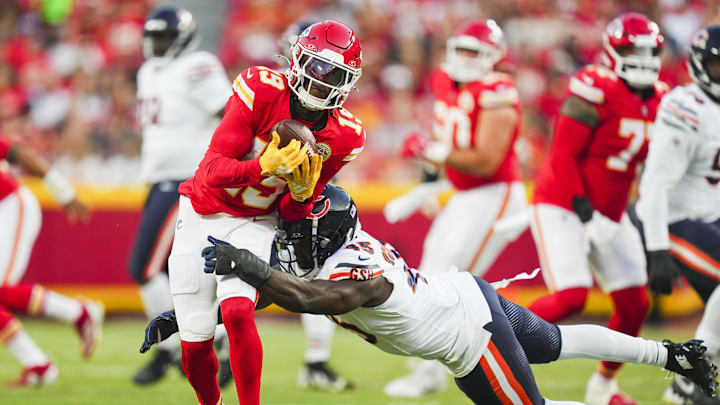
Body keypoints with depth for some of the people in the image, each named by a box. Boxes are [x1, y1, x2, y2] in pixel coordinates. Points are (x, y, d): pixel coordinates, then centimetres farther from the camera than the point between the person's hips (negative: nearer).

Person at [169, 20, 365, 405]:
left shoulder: (344, 137, -11)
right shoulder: (261, 90, -23)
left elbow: (292, 214, -1)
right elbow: (212, 170, -25)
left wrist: (302, 192, -24)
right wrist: (265, 167, -41)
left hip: (255, 223, 1)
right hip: (202, 213, -1)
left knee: (237, 312, -27)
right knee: (195, 343, -2)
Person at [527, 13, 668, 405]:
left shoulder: (658, 100, 5)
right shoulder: (596, 90, -19)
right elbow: (563, 155, -19)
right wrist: (582, 207, -24)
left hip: (610, 214, 8)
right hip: (562, 208, -7)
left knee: (634, 303, 3)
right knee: (571, 298, -19)